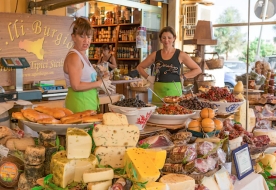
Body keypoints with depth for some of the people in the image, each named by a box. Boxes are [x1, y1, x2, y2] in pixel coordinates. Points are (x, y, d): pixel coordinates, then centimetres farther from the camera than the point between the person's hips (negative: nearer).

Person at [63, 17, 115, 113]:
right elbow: (76, 86, -21)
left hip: (88, 103, 9)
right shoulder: (74, 56, -14)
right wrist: (99, 84, -12)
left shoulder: (82, 55, 15)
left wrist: (102, 83, 4)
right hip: (79, 104, -9)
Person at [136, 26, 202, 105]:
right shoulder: (155, 55, 6)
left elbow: (198, 70, 4)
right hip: (158, 91, 2)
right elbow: (139, 67, 17)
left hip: (174, 90, -2)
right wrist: (148, 77, 4)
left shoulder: (180, 55, 1)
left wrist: (183, 77, -3)